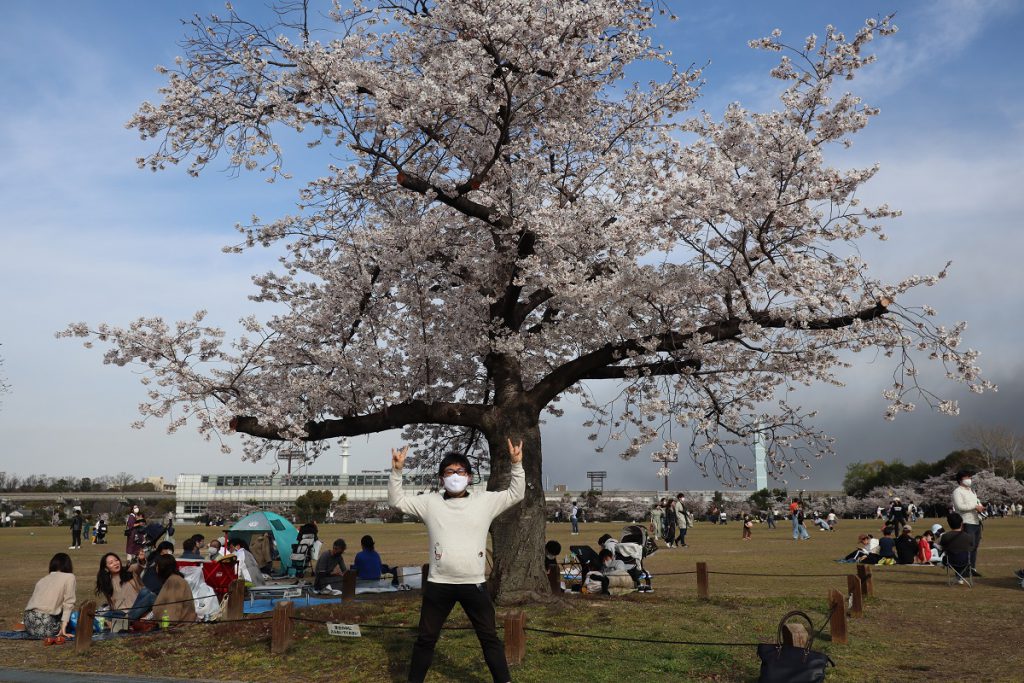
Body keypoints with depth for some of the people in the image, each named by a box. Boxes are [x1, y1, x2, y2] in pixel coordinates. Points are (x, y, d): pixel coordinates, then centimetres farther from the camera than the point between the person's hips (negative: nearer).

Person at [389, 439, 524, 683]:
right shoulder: (430, 502, 2)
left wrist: (517, 465, -6)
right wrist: (397, 471, -9)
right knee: (426, 638, 13)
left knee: (490, 637, 9)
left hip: (474, 583, 0)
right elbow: (397, 500, 5)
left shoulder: (485, 500, 2)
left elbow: (516, 494, 7)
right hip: (438, 584, 0)